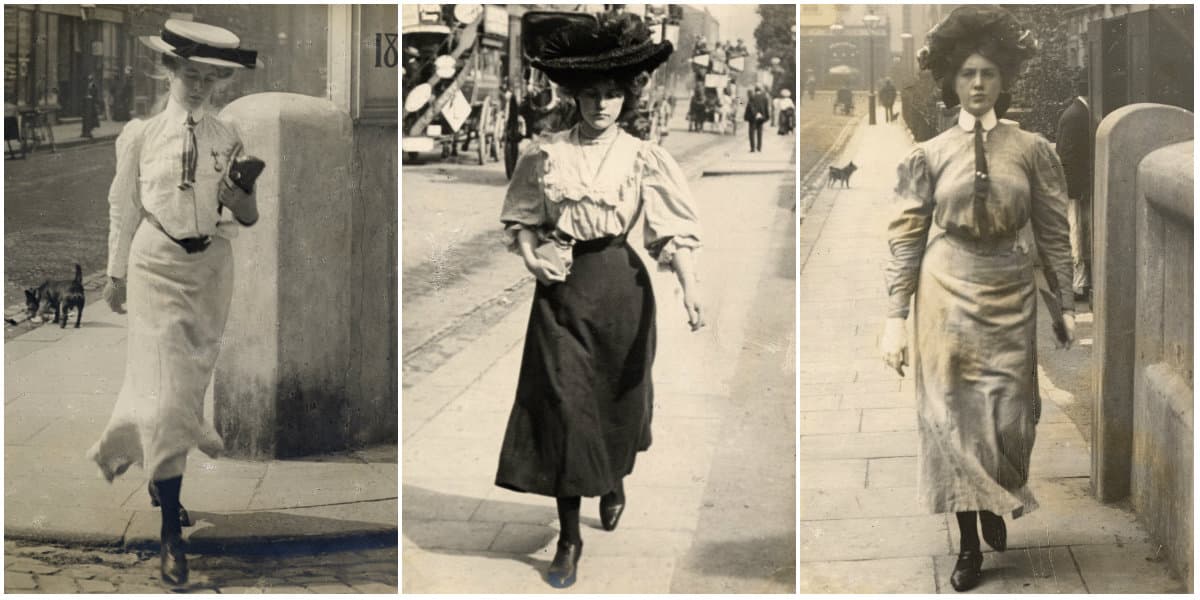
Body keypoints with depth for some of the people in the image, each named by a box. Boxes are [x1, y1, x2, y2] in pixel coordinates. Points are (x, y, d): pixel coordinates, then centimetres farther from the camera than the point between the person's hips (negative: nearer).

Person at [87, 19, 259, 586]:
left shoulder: (228, 138, 2)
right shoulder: (140, 133, -4)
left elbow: (249, 217, 3)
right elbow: (123, 207, 4)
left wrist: (240, 198, -19)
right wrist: (116, 274, 9)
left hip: (212, 267, 3)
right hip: (158, 267, -3)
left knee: (191, 383, 14)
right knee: (168, 393, -8)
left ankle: (159, 475, 39)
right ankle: (171, 529, -4)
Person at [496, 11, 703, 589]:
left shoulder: (643, 158, -5)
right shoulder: (546, 155, -1)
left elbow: (674, 231, -11)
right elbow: (520, 219, 11)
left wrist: (690, 284, -25)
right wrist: (530, 257, -8)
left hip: (618, 284, 0)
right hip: (560, 287, 0)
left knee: (617, 396, 14)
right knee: (562, 405, -3)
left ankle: (614, 481, 48)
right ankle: (569, 536, 5)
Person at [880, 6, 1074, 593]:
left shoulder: (1032, 149, 1)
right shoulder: (929, 155, 0)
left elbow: (1054, 231, 6)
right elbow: (905, 238, 0)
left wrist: (1067, 304, 4)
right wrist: (894, 317, -4)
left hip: (1009, 292, 0)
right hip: (947, 291, 0)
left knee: (1009, 416, 1)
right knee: (952, 414, 3)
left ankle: (997, 506, 32)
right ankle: (969, 542, 15)